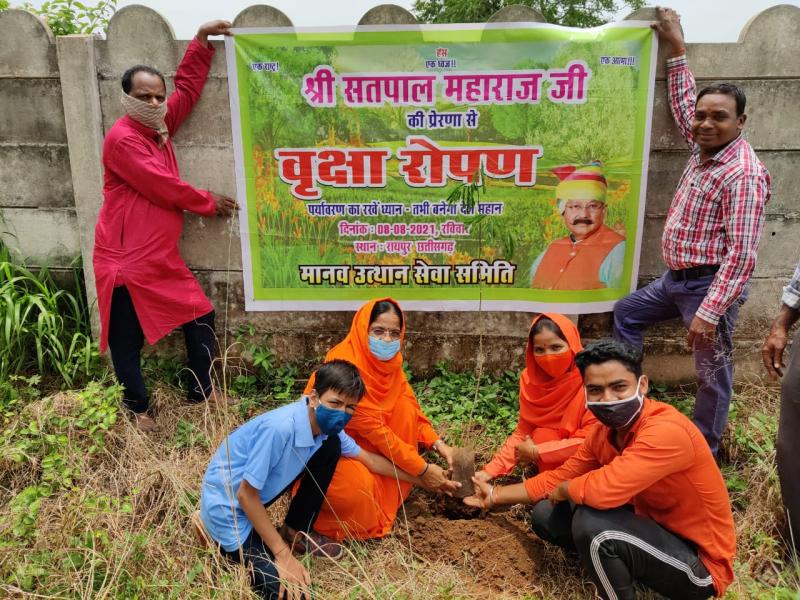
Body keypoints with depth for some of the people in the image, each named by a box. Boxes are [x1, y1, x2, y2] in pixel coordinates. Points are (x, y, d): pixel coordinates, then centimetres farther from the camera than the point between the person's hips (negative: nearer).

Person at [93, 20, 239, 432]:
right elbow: (164, 188, -15)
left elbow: (187, 87, 20)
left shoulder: (159, 125, 10)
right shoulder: (122, 139, -15)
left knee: (201, 319, 12)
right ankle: (137, 410, 21)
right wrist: (209, 203, -1)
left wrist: (201, 40, 16)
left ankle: (201, 396, 24)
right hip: (126, 262, -9)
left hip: (162, 259, 9)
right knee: (127, 341, 4)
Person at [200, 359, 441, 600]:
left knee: (331, 446, -3)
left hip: (260, 494, 8)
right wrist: (283, 554, -20)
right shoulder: (281, 428, -34)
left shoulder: (326, 426, -8)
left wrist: (418, 479, 13)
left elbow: (368, 459, 9)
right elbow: (246, 494, -25)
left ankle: (294, 532, 12)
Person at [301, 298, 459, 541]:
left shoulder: (389, 360, -4)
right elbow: (372, 427, -28)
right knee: (359, 486, -34)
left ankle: (391, 496, 2)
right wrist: (422, 470, -23)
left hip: (357, 440, 8)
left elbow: (411, 408, 3)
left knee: (404, 409, -10)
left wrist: (438, 443, -13)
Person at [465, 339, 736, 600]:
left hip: (700, 562, -8)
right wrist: (495, 495, 11)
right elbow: (559, 477, 9)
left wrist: (562, 491, -18)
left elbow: (603, 490, -40)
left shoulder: (666, 432, -31)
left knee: (591, 521, -32)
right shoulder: (604, 431, -4)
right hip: (655, 530, 8)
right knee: (546, 516, 1)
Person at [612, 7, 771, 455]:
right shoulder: (705, 149, 5)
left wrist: (710, 311, -29)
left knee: (712, 373, 3)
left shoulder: (744, 173, -21)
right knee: (627, 312, 22)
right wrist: (676, 48, 22)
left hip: (710, 284, -10)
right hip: (677, 277, 10)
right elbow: (682, 104, 23)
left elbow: (742, 254, -25)